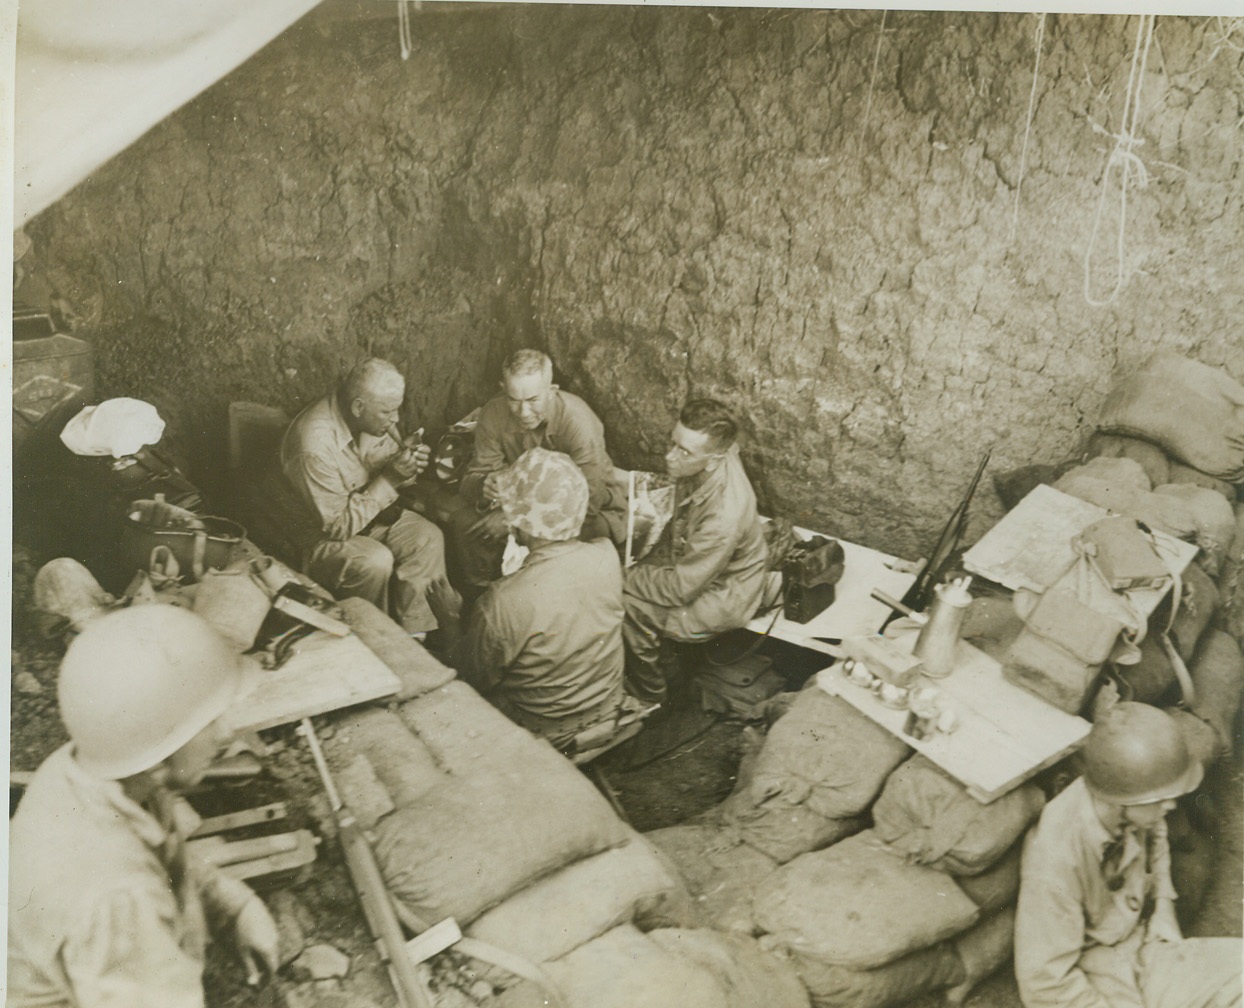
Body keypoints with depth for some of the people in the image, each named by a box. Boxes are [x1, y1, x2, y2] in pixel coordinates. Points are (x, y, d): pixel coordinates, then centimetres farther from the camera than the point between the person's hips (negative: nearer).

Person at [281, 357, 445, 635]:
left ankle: (414, 633, -4)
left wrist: (407, 462, -17)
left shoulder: (374, 417, -11)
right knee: (376, 561, -31)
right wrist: (389, 479, -31)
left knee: (428, 537, -14)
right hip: (320, 535, -7)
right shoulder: (314, 447, -34)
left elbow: (385, 465, 8)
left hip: (373, 512, 7)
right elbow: (338, 526, -28)